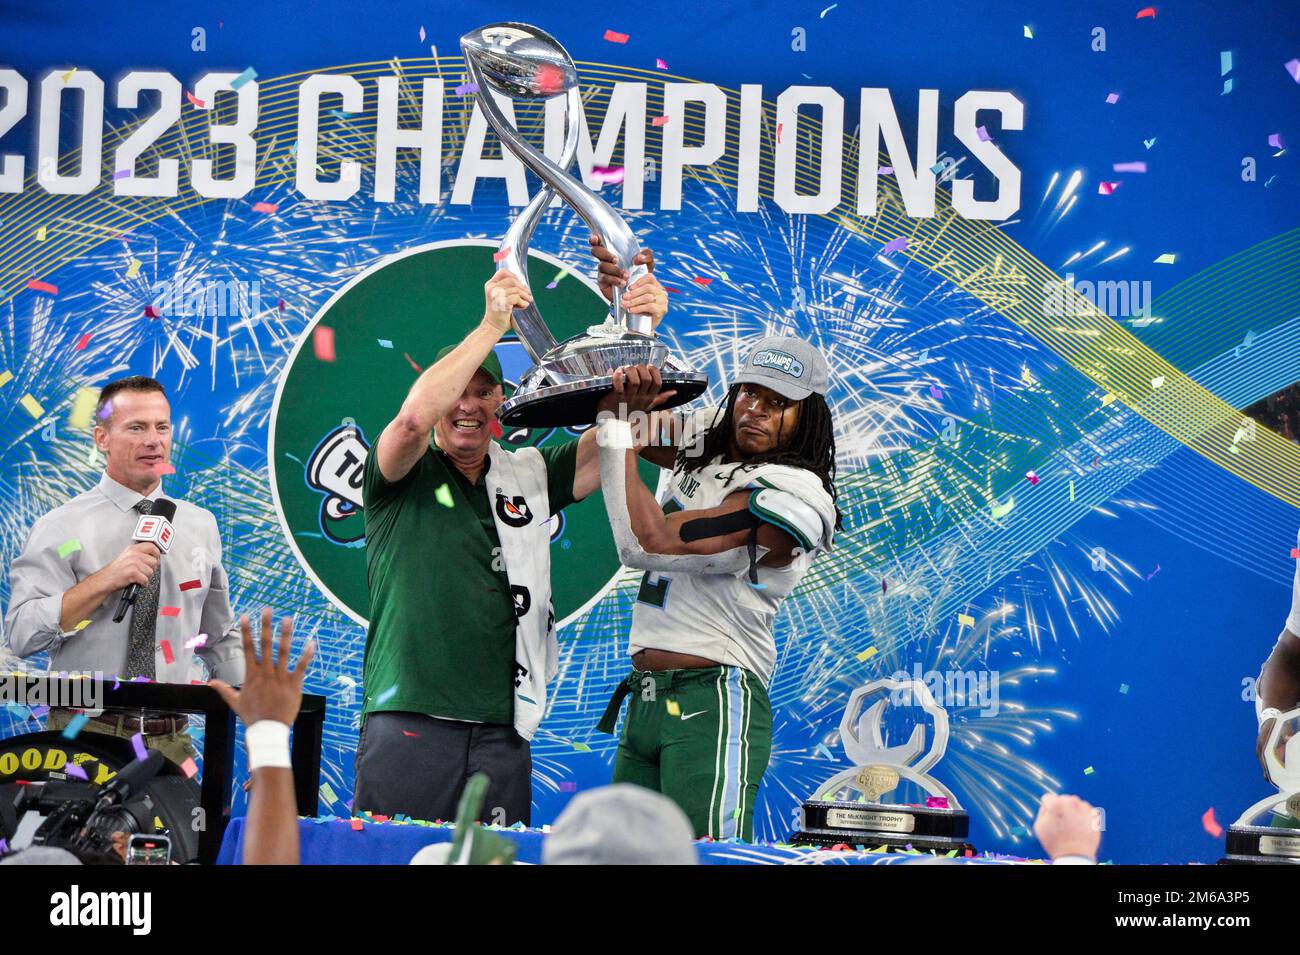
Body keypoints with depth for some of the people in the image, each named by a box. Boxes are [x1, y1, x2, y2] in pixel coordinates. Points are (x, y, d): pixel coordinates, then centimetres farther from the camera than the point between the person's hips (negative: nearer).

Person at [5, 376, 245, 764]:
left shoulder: (201, 525, 10)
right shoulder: (61, 528, -4)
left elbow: (221, 640, 18)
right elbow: (21, 634, -14)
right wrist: (105, 581, -21)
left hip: (172, 742, 4)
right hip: (84, 736, -3)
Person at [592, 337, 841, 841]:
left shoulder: (793, 496, -12)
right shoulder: (709, 449, 13)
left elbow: (650, 543, -20)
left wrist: (619, 438, -10)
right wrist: (627, 399, 1)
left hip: (713, 703, -8)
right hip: (644, 698, 8)